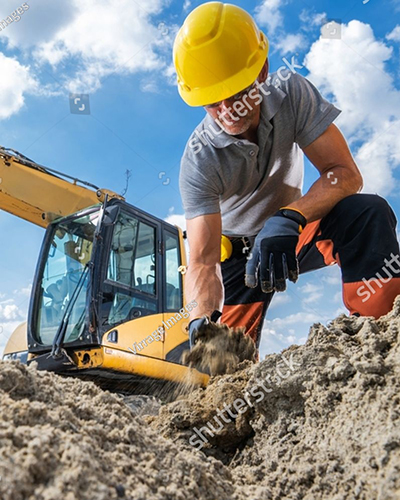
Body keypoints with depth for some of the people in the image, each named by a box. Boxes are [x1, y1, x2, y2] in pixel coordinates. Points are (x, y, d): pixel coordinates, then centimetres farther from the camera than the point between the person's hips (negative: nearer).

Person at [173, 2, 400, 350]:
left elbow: (346, 174, -25)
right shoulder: (199, 161, -27)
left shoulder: (291, 93, -20)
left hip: (293, 231, 2)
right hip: (238, 252, -1)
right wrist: (202, 319, -54)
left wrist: (288, 218, -43)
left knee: (369, 212, -28)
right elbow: (203, 261, -33)